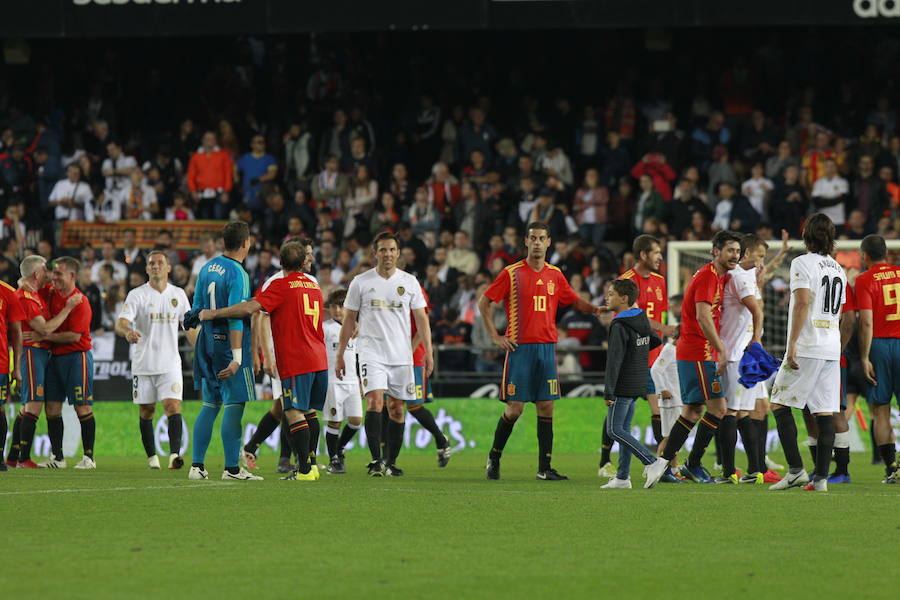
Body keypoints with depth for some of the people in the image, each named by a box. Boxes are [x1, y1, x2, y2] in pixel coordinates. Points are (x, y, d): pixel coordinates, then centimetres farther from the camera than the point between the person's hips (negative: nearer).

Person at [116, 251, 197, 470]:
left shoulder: (178, 294, 8)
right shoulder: (137, 295, -2)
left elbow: (190, 326, 16)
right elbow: (121, 323, -14)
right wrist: (127, 332, -37)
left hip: (170, 364, 1)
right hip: (143, 363, -1)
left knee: (173, 405, -15)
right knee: (146, 411, 5)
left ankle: (174, 454, -23)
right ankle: (152, 456, 17)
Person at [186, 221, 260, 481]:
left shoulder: (207, 268, 10)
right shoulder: (237, 274, -14)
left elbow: (197, 308, 15)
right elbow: (235, 318, -19)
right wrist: (236, 358, -21)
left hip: (208, 340, 8)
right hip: (229, 342, -8)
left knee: (210, 405, 13)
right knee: (234, 405, -4)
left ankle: (197, 465, 12)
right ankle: (232, 468, -5)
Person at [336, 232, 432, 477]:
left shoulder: (409, 282, 7)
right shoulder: (361, 282, 3)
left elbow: (421, 318, 9)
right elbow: (349, 320, 8)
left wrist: (428, 351, -1)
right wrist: (340, 355, 5)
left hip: (402, 355, 2)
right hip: (371, 353, -2)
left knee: (397, 409, 5)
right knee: (375, 401, -19)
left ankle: (391, 462, 13)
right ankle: (376, 460, -20)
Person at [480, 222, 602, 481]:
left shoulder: (555, 275, 10)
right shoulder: (512, 273, -2)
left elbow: (575, 301, 20)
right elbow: (484, 303, 2)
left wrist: (596, 309, -1)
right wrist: (495, 336, -4)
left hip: (547, 347, 4)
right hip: (520, 348, -4)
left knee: (546, 407, 1)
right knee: (514, 408, -5)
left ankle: (544, 467, 3)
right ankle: (494, 457, 14)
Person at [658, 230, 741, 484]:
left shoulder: (719, 277, 17)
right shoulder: (708, 276, -14)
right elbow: (703, 316, -23)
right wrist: (721, 351, -24)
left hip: (691, 354, 10)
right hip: (699, 354, -10)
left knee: (693, 410, 12)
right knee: (718, 407, -10)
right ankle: (693, 465, -5)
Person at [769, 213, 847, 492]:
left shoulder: (803, 263, -6)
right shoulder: (838, 270, 16)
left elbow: (802, 304, -16)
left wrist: (792, 345, -17)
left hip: (806, 347, -7)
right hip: (832, 349, 7)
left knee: (780, 404, -1)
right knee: (825, 412, 3)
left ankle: (796, 469, -11)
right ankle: (821, 477, -1)